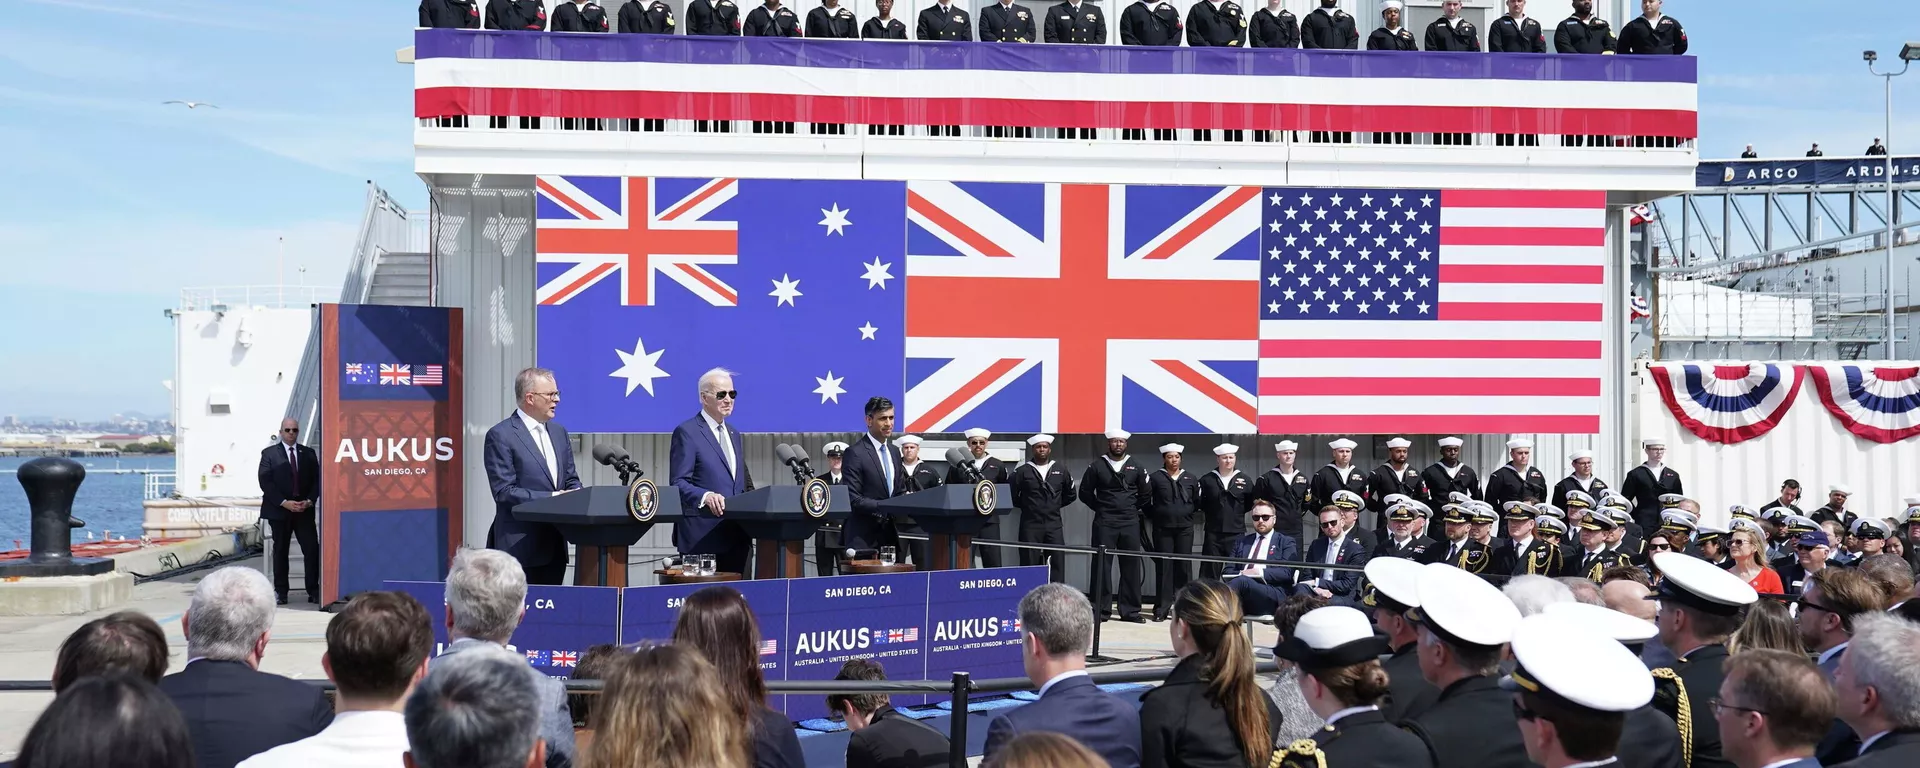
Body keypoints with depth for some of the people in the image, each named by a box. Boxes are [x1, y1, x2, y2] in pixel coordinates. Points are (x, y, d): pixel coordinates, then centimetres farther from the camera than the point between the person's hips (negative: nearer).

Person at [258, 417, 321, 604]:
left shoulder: (308, 453, 10)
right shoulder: (269, 453, 2)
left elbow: (316, 480, 8)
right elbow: (265, 482, -5)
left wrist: (309, 501, -9)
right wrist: (284, 502, -15)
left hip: (304, 509, 2)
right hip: (279, 510, -2)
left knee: (312, 549, -6)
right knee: (280, 550, 4)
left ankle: (313, 591, -1)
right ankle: (280, 592, 9)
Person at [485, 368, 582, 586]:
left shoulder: (559, 432, 15)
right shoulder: (500, 435, -8)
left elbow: (571, 480, 19)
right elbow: (504, 491, -13)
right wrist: (550, 498, -17)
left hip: (555, 544, 7)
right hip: (520, 545, -7)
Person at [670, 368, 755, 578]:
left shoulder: (735, 435, 21)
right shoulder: (687, 432, -4)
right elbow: (678, 483, -10)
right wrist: (705, 496, -28)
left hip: (736, 535, 7)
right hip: (702, 536, -7)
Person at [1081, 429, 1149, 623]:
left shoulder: (1135, 467, 8)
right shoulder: (1097, 466, 2)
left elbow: (1144, 494, 15)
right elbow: (1085, 492, 6)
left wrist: (1132, 509, 8)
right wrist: (1100, 508, 4)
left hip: (1130, 523, 2)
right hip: (1104, 523, -2)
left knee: (1131, 566, 2)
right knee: (1101, 565, -3)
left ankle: (1130, 610, 9)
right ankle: (1099, 610, 2)